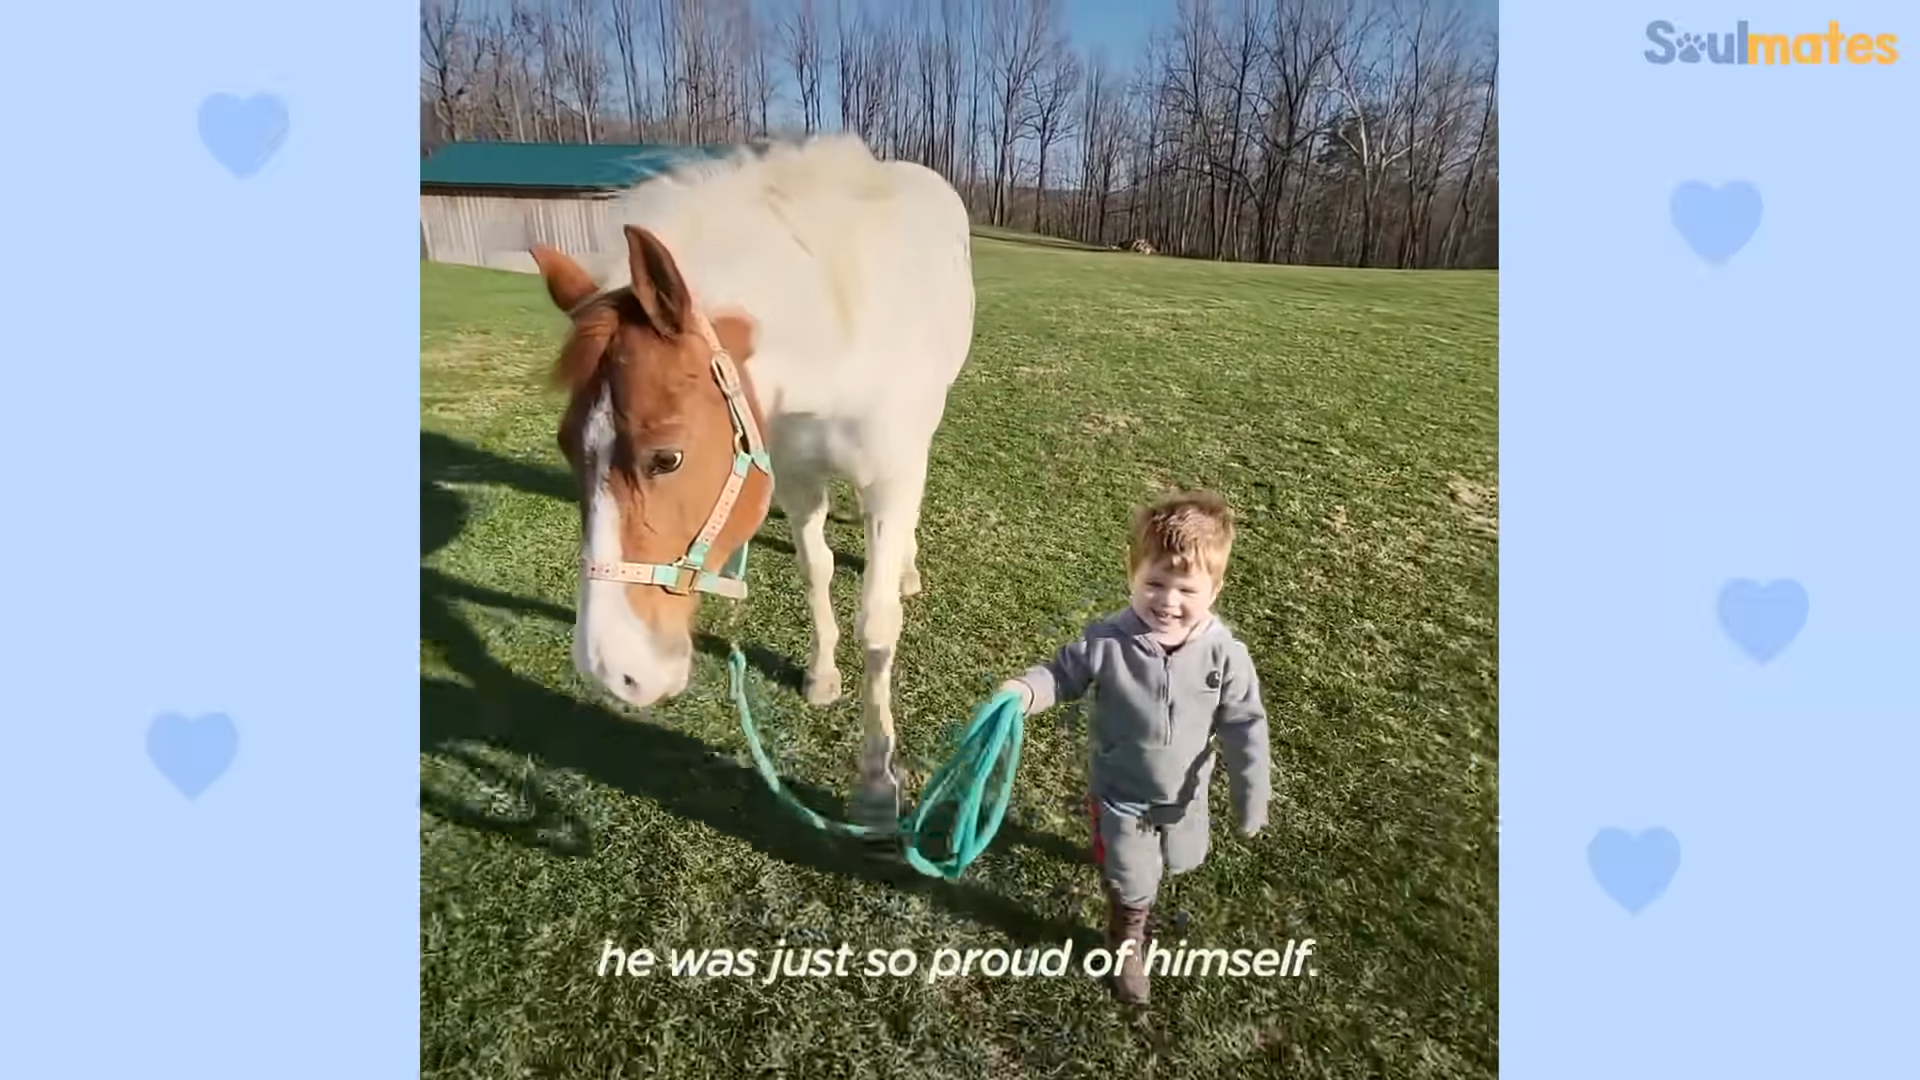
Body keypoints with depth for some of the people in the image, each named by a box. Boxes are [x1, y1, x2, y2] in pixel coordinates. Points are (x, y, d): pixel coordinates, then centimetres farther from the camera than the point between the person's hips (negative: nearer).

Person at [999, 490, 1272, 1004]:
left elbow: (1245, 728, -14)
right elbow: (1063, 673, -11)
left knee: (1179, 863, 31)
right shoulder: (1106, 641, -27)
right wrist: (1023, 691, -32)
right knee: (1132, 886, 15)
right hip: (1119, 792, -2)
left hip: (1184, 794, 3)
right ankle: (1127, 942, 48)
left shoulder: (1226, 654, -24)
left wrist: (1251, 799, -8)